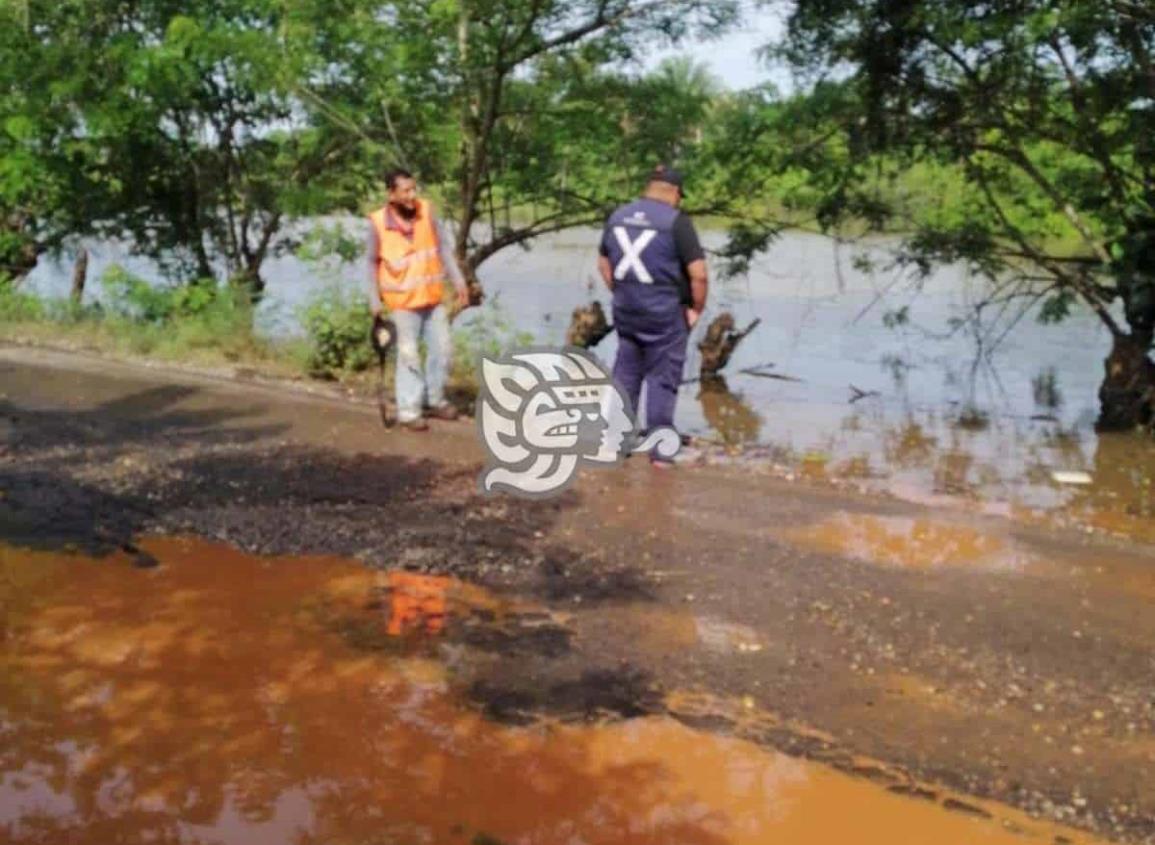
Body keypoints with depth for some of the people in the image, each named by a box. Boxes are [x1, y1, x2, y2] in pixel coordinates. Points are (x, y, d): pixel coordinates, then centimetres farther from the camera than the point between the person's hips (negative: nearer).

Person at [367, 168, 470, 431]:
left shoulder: (426, 210, -7)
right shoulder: (378, 222, -15)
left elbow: (443, 247, 0)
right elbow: (373, 263, -4)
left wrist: (459, 280, -5)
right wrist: (375, 300, -5)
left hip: (433, 297, 4)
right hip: (403, 300, -4)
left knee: (442, 348, 10)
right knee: (409, 356, 2)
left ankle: (434, 400, 27)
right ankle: (408, 411, 12)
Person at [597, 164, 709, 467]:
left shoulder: (618, 216, 7)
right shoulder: (676, 221, -12)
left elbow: (603, 264, 16)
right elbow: (698, 274, -16)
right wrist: (696, 308, -3)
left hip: (626, 312, 5)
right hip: (666, 314, -5)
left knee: (625, 375, 16)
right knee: (662, 380, 3)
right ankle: (659, 450, 6)